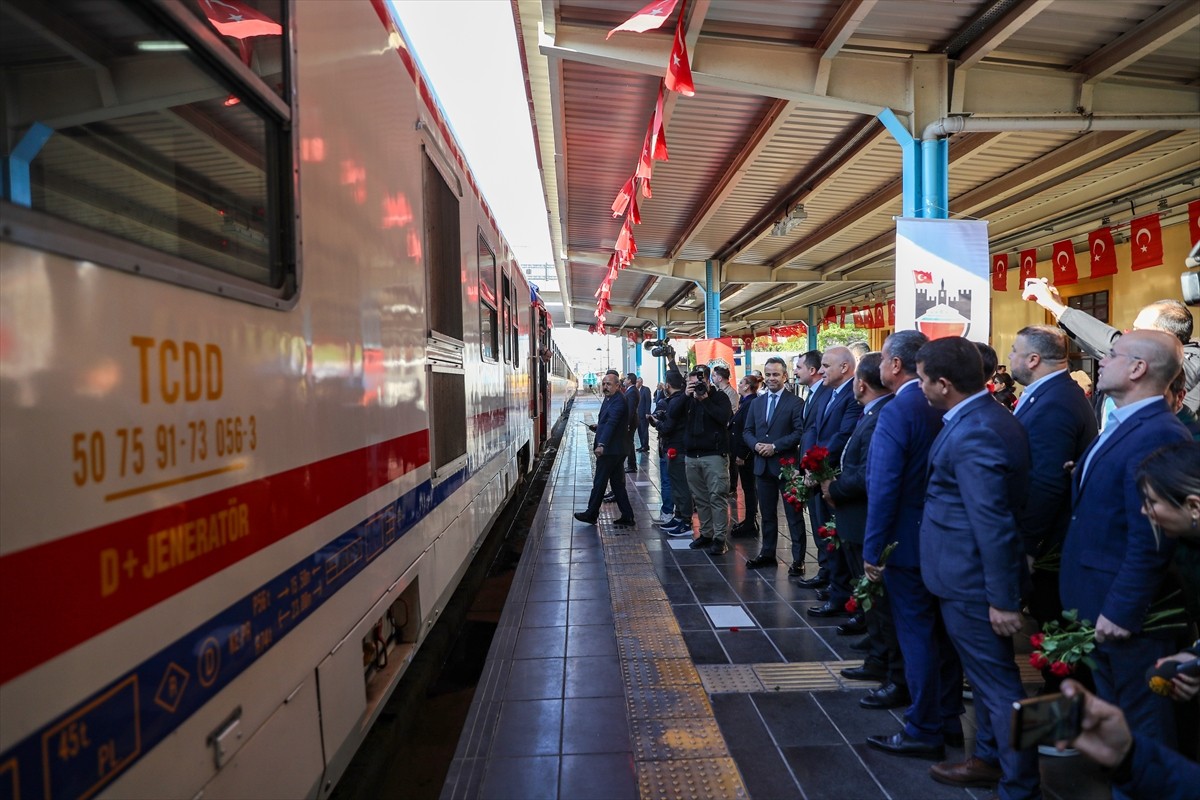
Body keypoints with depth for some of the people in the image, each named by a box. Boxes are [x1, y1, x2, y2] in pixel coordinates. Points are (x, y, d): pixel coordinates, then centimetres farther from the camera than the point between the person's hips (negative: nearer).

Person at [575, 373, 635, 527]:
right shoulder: (608, 399, 15)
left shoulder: (618, 402, -18)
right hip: (610, 449, 10)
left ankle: (591, 514, 13)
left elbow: (611, 423, -29)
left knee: (599, 482, 1)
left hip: (610, 450, -10)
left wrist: (601, 445, -37)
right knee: (617, 483, 12)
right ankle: (627, 517, 16)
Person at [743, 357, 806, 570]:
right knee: (767, 513, 14)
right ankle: (767, 554, 24)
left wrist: (775, 446, -18)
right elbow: (747, 431, 14)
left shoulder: (795, 402, -5)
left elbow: (800, 432, -13)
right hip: (763, 465, 6)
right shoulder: (757, 403, 13)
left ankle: (798, 559, 6)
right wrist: (756, 445, -7)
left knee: (793, 515, 1)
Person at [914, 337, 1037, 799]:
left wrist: (1002, 599, -21)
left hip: (972, 581, -11)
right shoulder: (988, 416, 6)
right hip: (972, 574, 11)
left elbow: (994, 524, -26)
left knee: (998, 683, 3)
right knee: (986, 673, 23)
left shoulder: (974, 434, -26)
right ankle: (990, 758, 40)